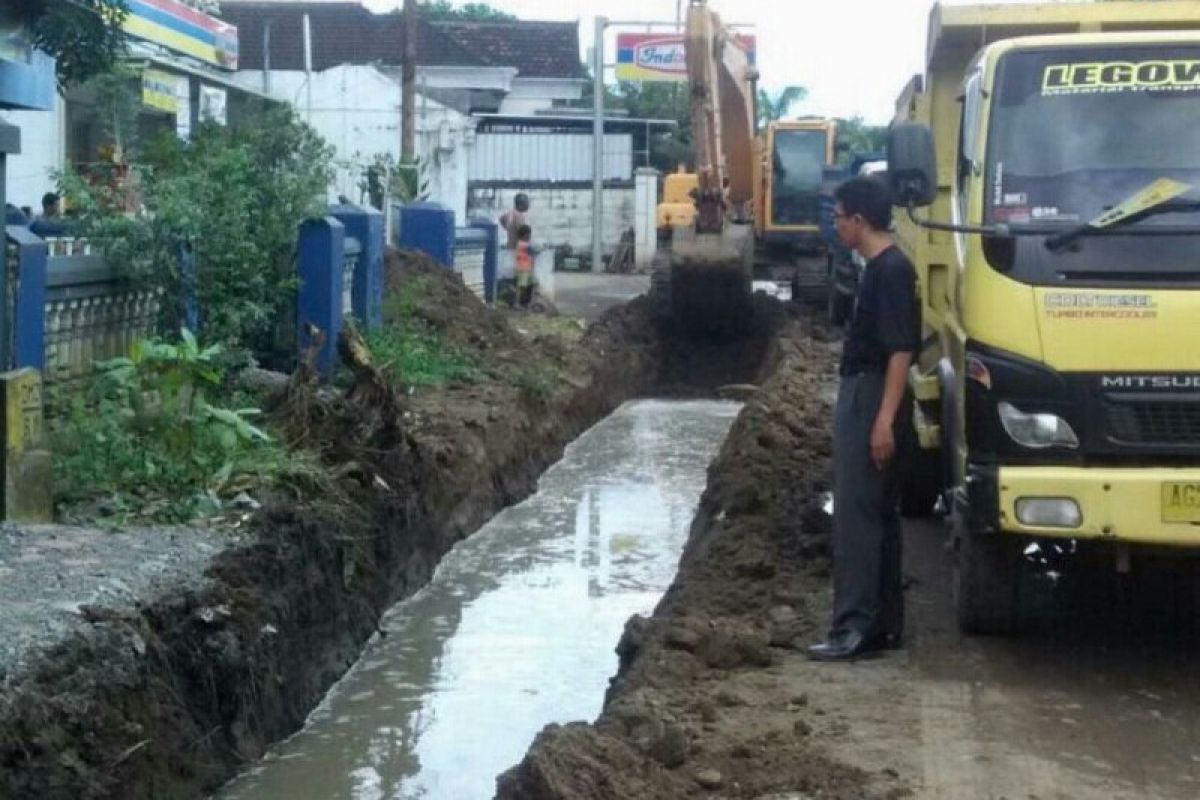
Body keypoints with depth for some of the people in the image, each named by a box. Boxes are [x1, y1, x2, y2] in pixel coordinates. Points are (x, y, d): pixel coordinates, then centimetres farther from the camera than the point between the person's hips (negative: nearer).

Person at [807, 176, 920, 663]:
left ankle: (856, 628, -8)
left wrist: (885, 419, -24)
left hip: (871, 400, -10)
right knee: (878, 514, 12)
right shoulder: (880, 268, 14)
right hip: (861, 397, 10)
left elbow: (902, 350, -20)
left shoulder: (892, 270, -15)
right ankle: (882, 624, 18)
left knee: (857, 516, -9)